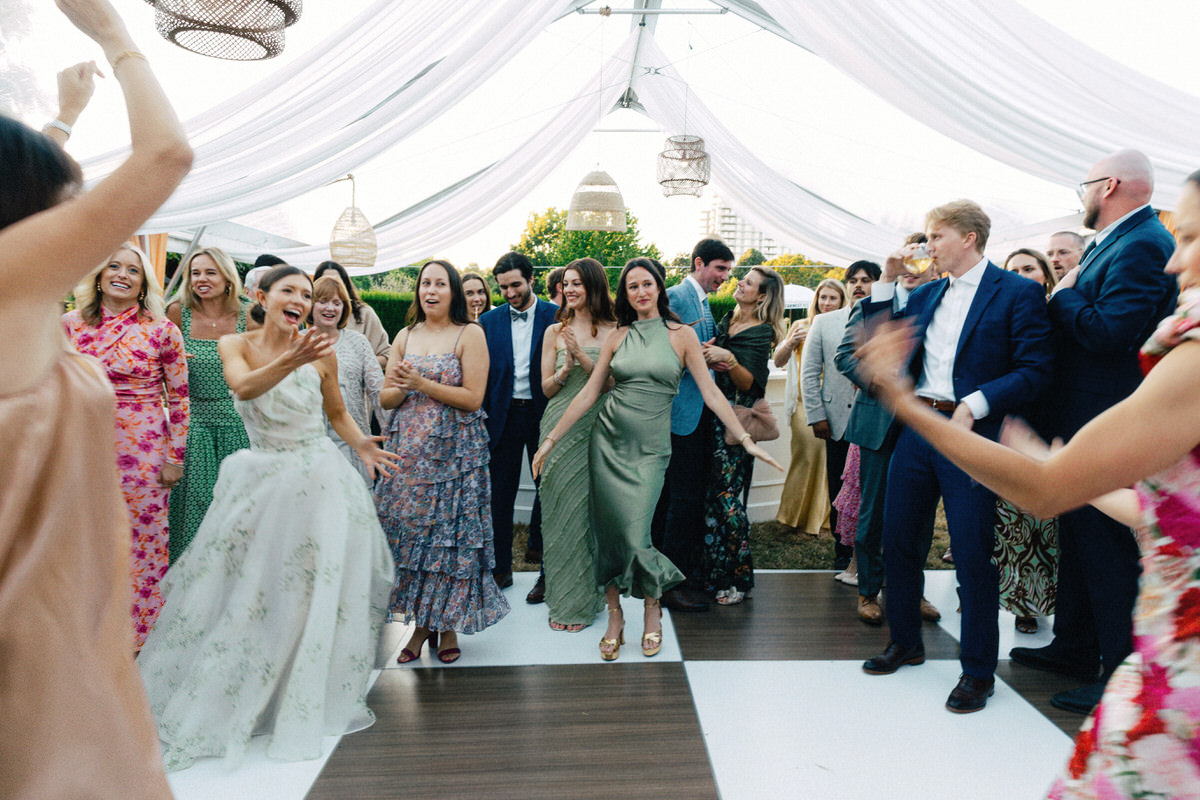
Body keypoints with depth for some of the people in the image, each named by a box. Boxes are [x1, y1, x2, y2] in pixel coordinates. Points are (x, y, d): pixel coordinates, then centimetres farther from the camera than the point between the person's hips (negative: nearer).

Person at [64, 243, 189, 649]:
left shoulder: (162, 330, -4)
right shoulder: (71, 324, 5)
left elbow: (179, 397, -1)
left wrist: (175, 457, -4)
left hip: (144, 449, -3)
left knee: (144, 539, 3)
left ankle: (140, 634, 21)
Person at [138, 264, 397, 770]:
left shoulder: (321, 352, -2)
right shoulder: (235, 345, -2)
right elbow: (244, 387, -24)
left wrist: (361, 443, -8)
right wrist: (290, 362, -42)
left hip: (318, 480, 0)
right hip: (262, 481, 1)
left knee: (315, 591, 4)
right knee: (246, 591, 8)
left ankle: (305, 706, 23)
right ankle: (223, 701, 31)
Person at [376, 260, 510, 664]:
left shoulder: (470, 335, -1)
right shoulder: (405, 336, 12)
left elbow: (473, 398, -10)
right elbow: (385, 398, 11)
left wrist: (421, 383, -15)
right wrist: (401, 388, -11)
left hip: (454, 452, -4)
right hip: (408, 452, 4)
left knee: (450, 534, 0)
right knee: (410, 533, 5)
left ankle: (449, 624, 17)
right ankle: (421, 623, 20)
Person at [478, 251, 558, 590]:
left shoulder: (556, 316, -3)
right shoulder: (489, 321, 6)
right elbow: (483, 372, 8)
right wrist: (482, 415, 1)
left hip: (544, 415, -2)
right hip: (505, 416, 3)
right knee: (499, 495, 7)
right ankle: (500, 568, 21)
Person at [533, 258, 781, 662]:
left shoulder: (681, 334, 1)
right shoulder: (618, 336, 6)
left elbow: (710, 391, 0)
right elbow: (588, 393, 7)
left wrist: (745, 439, -6)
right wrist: (550, 439, 5)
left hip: (649, 448, -2)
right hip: (607, 442, 3)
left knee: (635, 535, -9)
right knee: (608, 533, 2)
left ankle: (652, 611, 18)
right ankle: (614, 618, 19)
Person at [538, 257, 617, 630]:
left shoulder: (614, 331, 3)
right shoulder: (555, 331, 9)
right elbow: (546, 388, 7)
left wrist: (583, 357, -14)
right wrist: (566, 369, -11)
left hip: (597, 429, -2)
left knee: (592, 511, 2)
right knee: (560, 510, 4)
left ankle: (583, 601, 18)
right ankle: (561, 598, 18)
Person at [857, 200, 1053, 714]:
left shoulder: (1018, 292, -4)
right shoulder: (924, 295, 15)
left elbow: (1035, 371, -10)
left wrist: (975, 404, -20)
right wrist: (887, 280, 6)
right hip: (917, 429, 6)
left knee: (972, 554, -1)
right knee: (898, 539, 12)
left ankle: (978, 671, 17)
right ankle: (905, 642, 32)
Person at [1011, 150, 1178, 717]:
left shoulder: (1143, 245, -17)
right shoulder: (1111, 244, 14)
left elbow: (1108, 333, -27)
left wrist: (1065, 294, -13)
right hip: (1082, 421, 11)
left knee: (1109, 552, -1)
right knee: (1078, 540, 19)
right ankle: (1075, 649, 33)